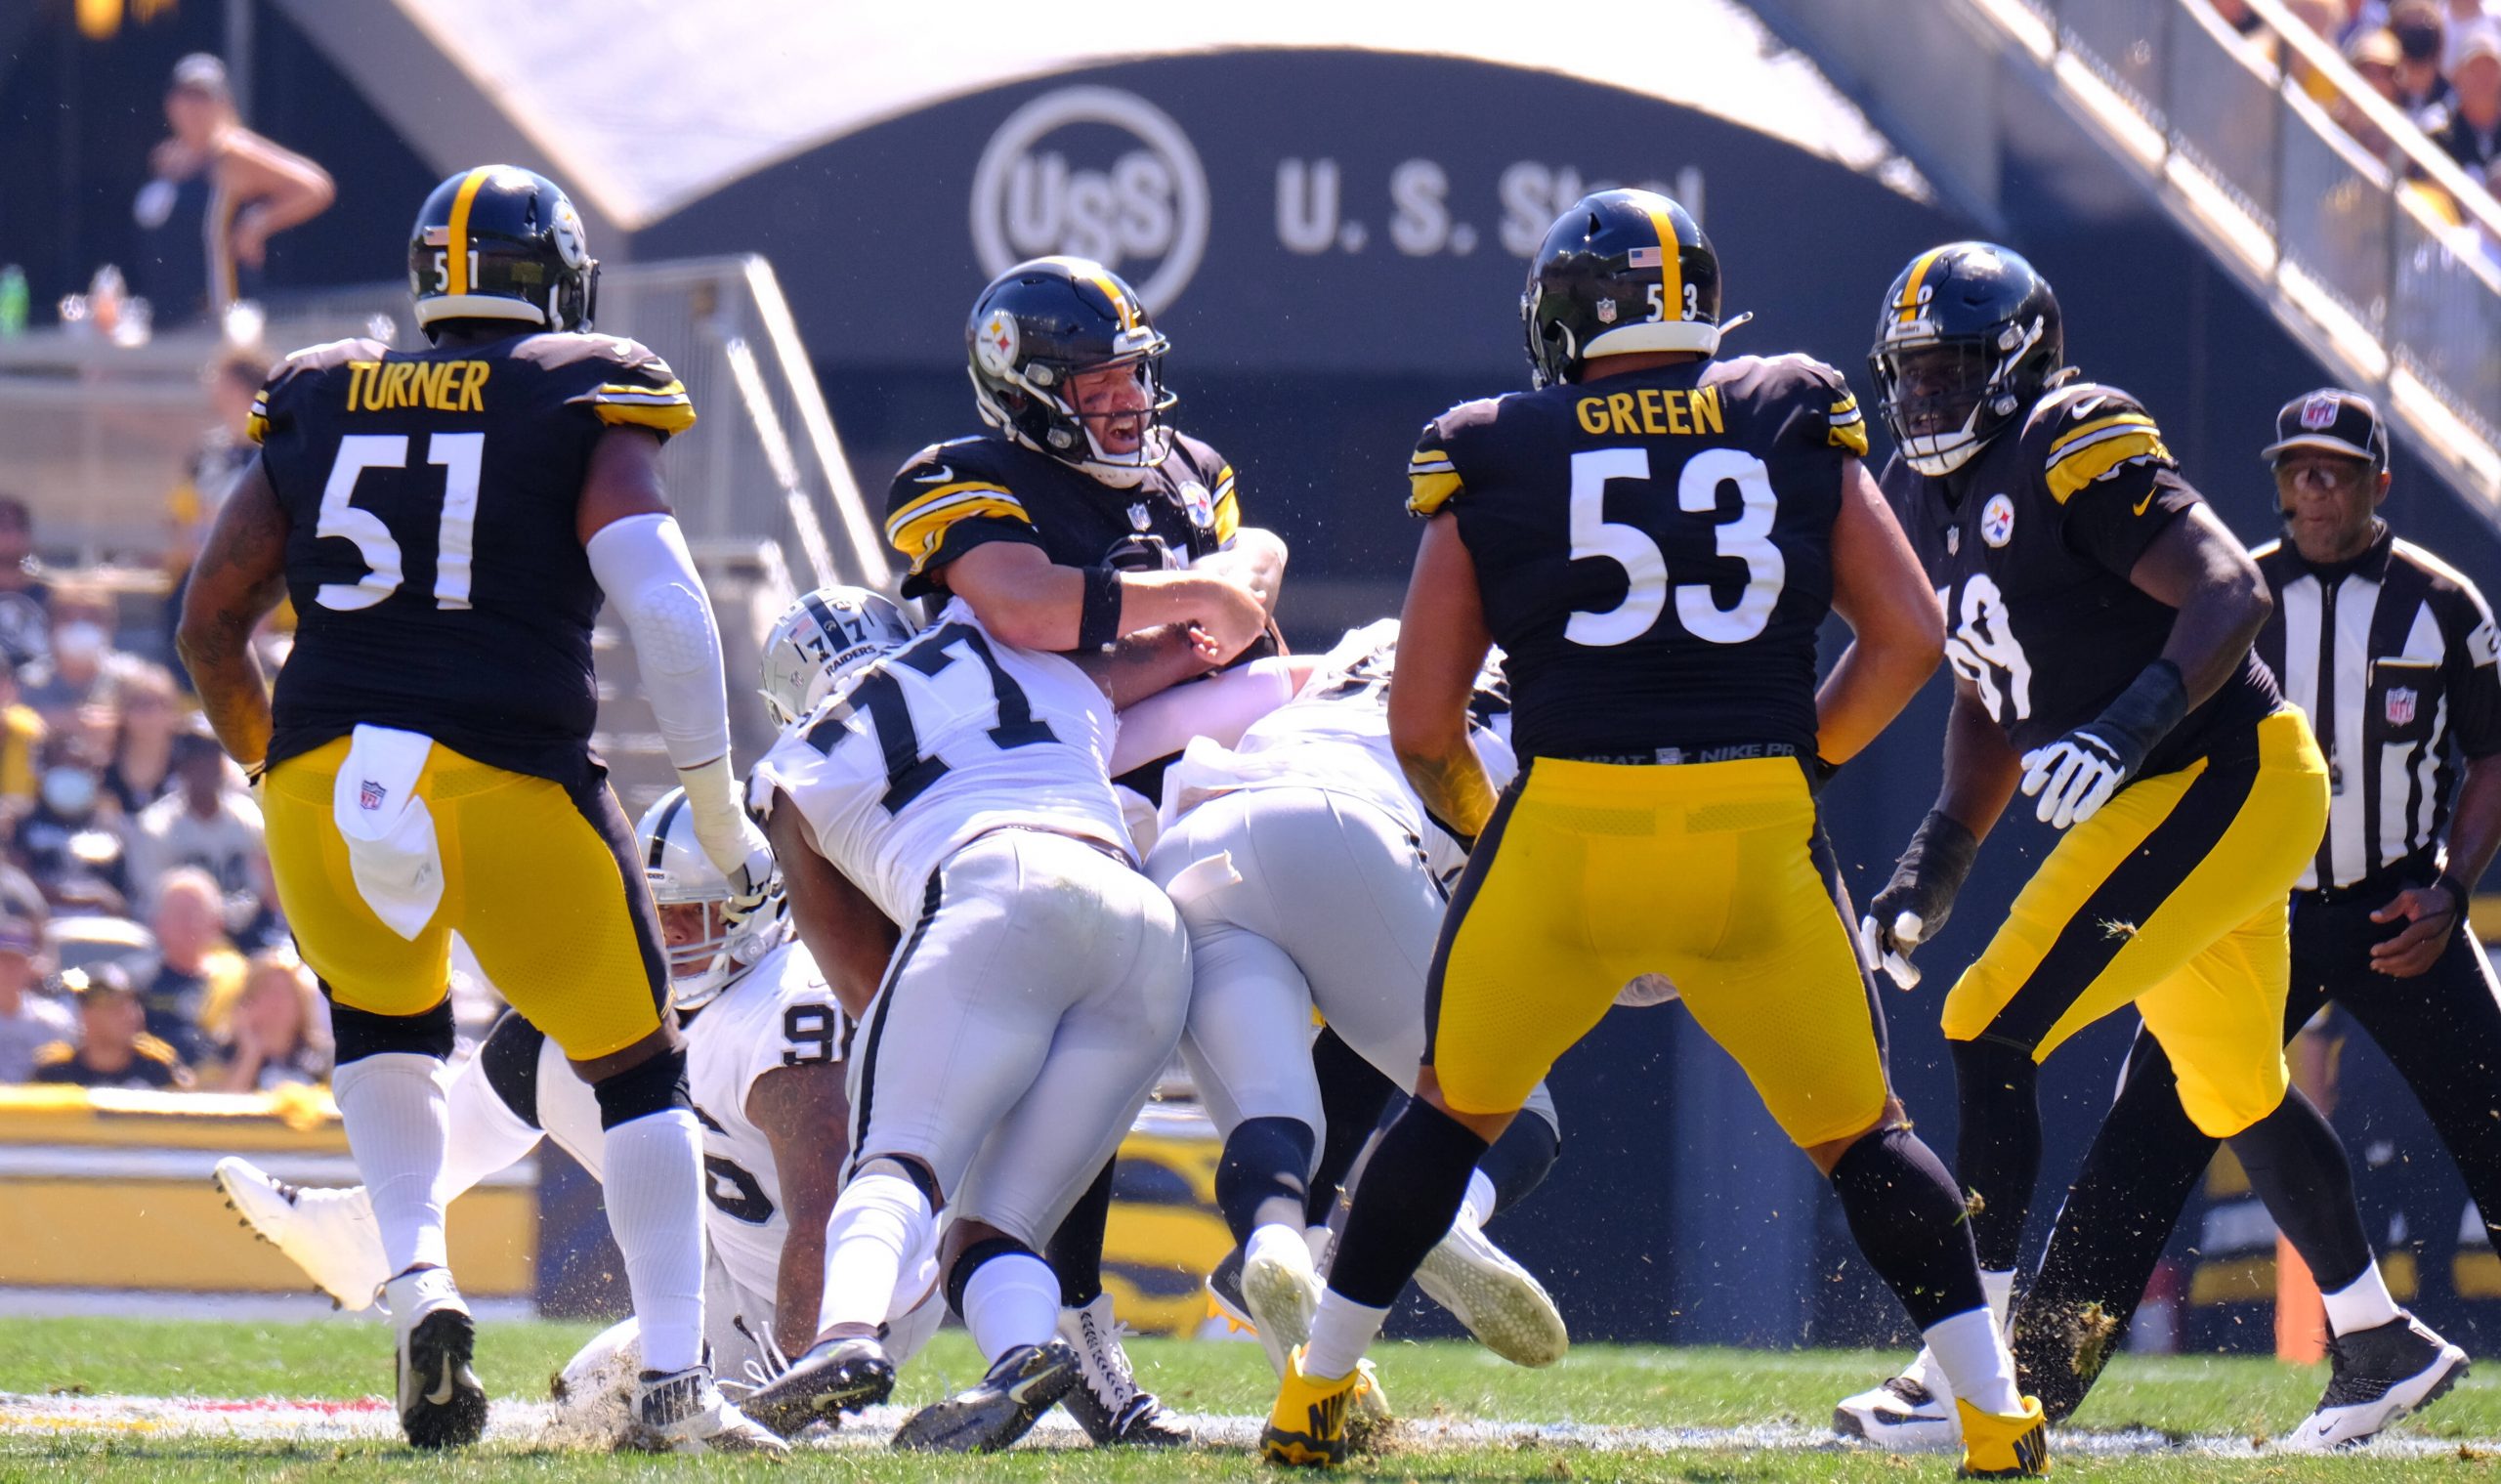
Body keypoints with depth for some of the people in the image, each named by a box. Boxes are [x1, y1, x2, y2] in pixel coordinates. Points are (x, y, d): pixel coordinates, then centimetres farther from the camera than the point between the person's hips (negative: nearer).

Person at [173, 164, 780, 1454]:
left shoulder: (320, 404, 18)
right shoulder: (582, 407, 7)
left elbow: (209, 626, 18)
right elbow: (663, 603, -6)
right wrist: (720, 814, 0)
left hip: (323, 780, 3)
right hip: (509, 789, -3)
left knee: (383, 1015, 32)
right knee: (636, 1072, 17)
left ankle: (417, 1274, 9)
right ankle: (675, 1379, 8)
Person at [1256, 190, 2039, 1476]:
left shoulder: (1493, 457, 6)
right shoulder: (1798, 426, 9)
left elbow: (1423, 723, 5)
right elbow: (1908, 635, 6)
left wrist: (1481, 830, 23)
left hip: (1565, 835, 0)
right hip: (1762, 840, 0)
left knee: (1453, 1111, 20)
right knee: (1859, 1131, 15)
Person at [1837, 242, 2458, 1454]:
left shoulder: (2073, 454, -15)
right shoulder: (1926, 501, 13)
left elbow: (2233, 593, -23)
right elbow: (1991, 710, 21)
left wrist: (2129, 726, -36)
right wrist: (1933, 867, 10)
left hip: (2220, 785, -10)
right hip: (2168, 805, 10)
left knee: (1989, 1035, -16)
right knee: (2234, 1095, 24)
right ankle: (2376, 1341, 40)